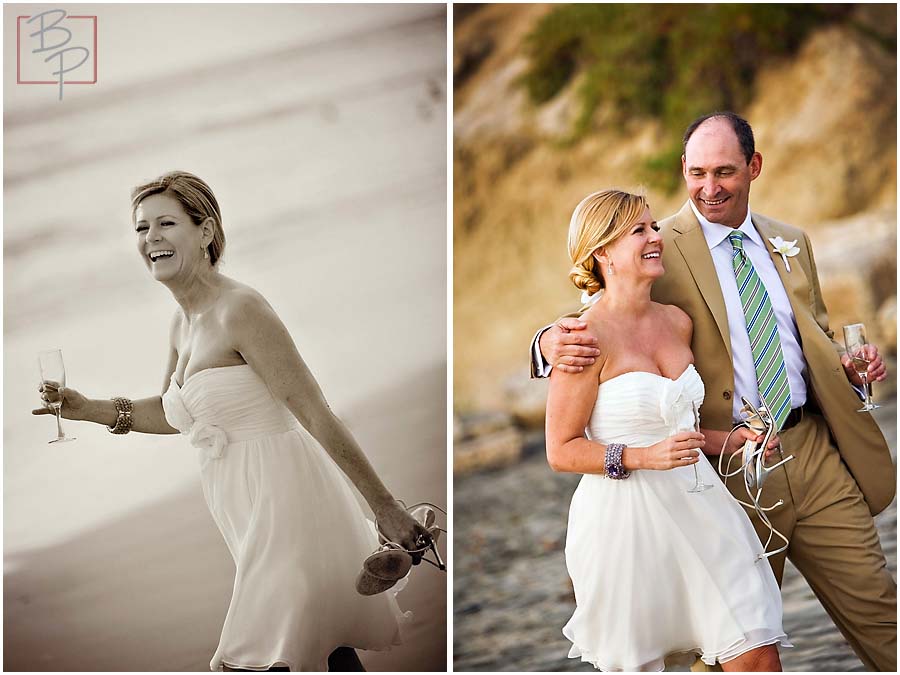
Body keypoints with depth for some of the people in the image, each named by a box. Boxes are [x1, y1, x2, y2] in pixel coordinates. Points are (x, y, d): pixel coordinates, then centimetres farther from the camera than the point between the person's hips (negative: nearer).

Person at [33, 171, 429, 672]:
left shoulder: (240, 310, -16)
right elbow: (172, 413, 28)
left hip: (285, 495, -9)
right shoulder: (183, 324, 11)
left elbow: (317, 415, -17)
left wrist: (384, 505, -17)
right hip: (247, 507, 9)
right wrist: (87, 409, 13)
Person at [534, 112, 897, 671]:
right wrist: (553, 345, -32)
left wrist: (850, 364, 1)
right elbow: (596, 324, -8)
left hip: (816, 453, 4)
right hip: (727, 471, -4)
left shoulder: (791, 243, 13)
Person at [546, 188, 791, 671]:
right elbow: (560, 451, -11)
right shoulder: (588, 335, -12)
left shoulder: (677, 322, 9)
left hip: (697, 505, 6)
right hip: (625, 517, -6)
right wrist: (644, 457, -21)